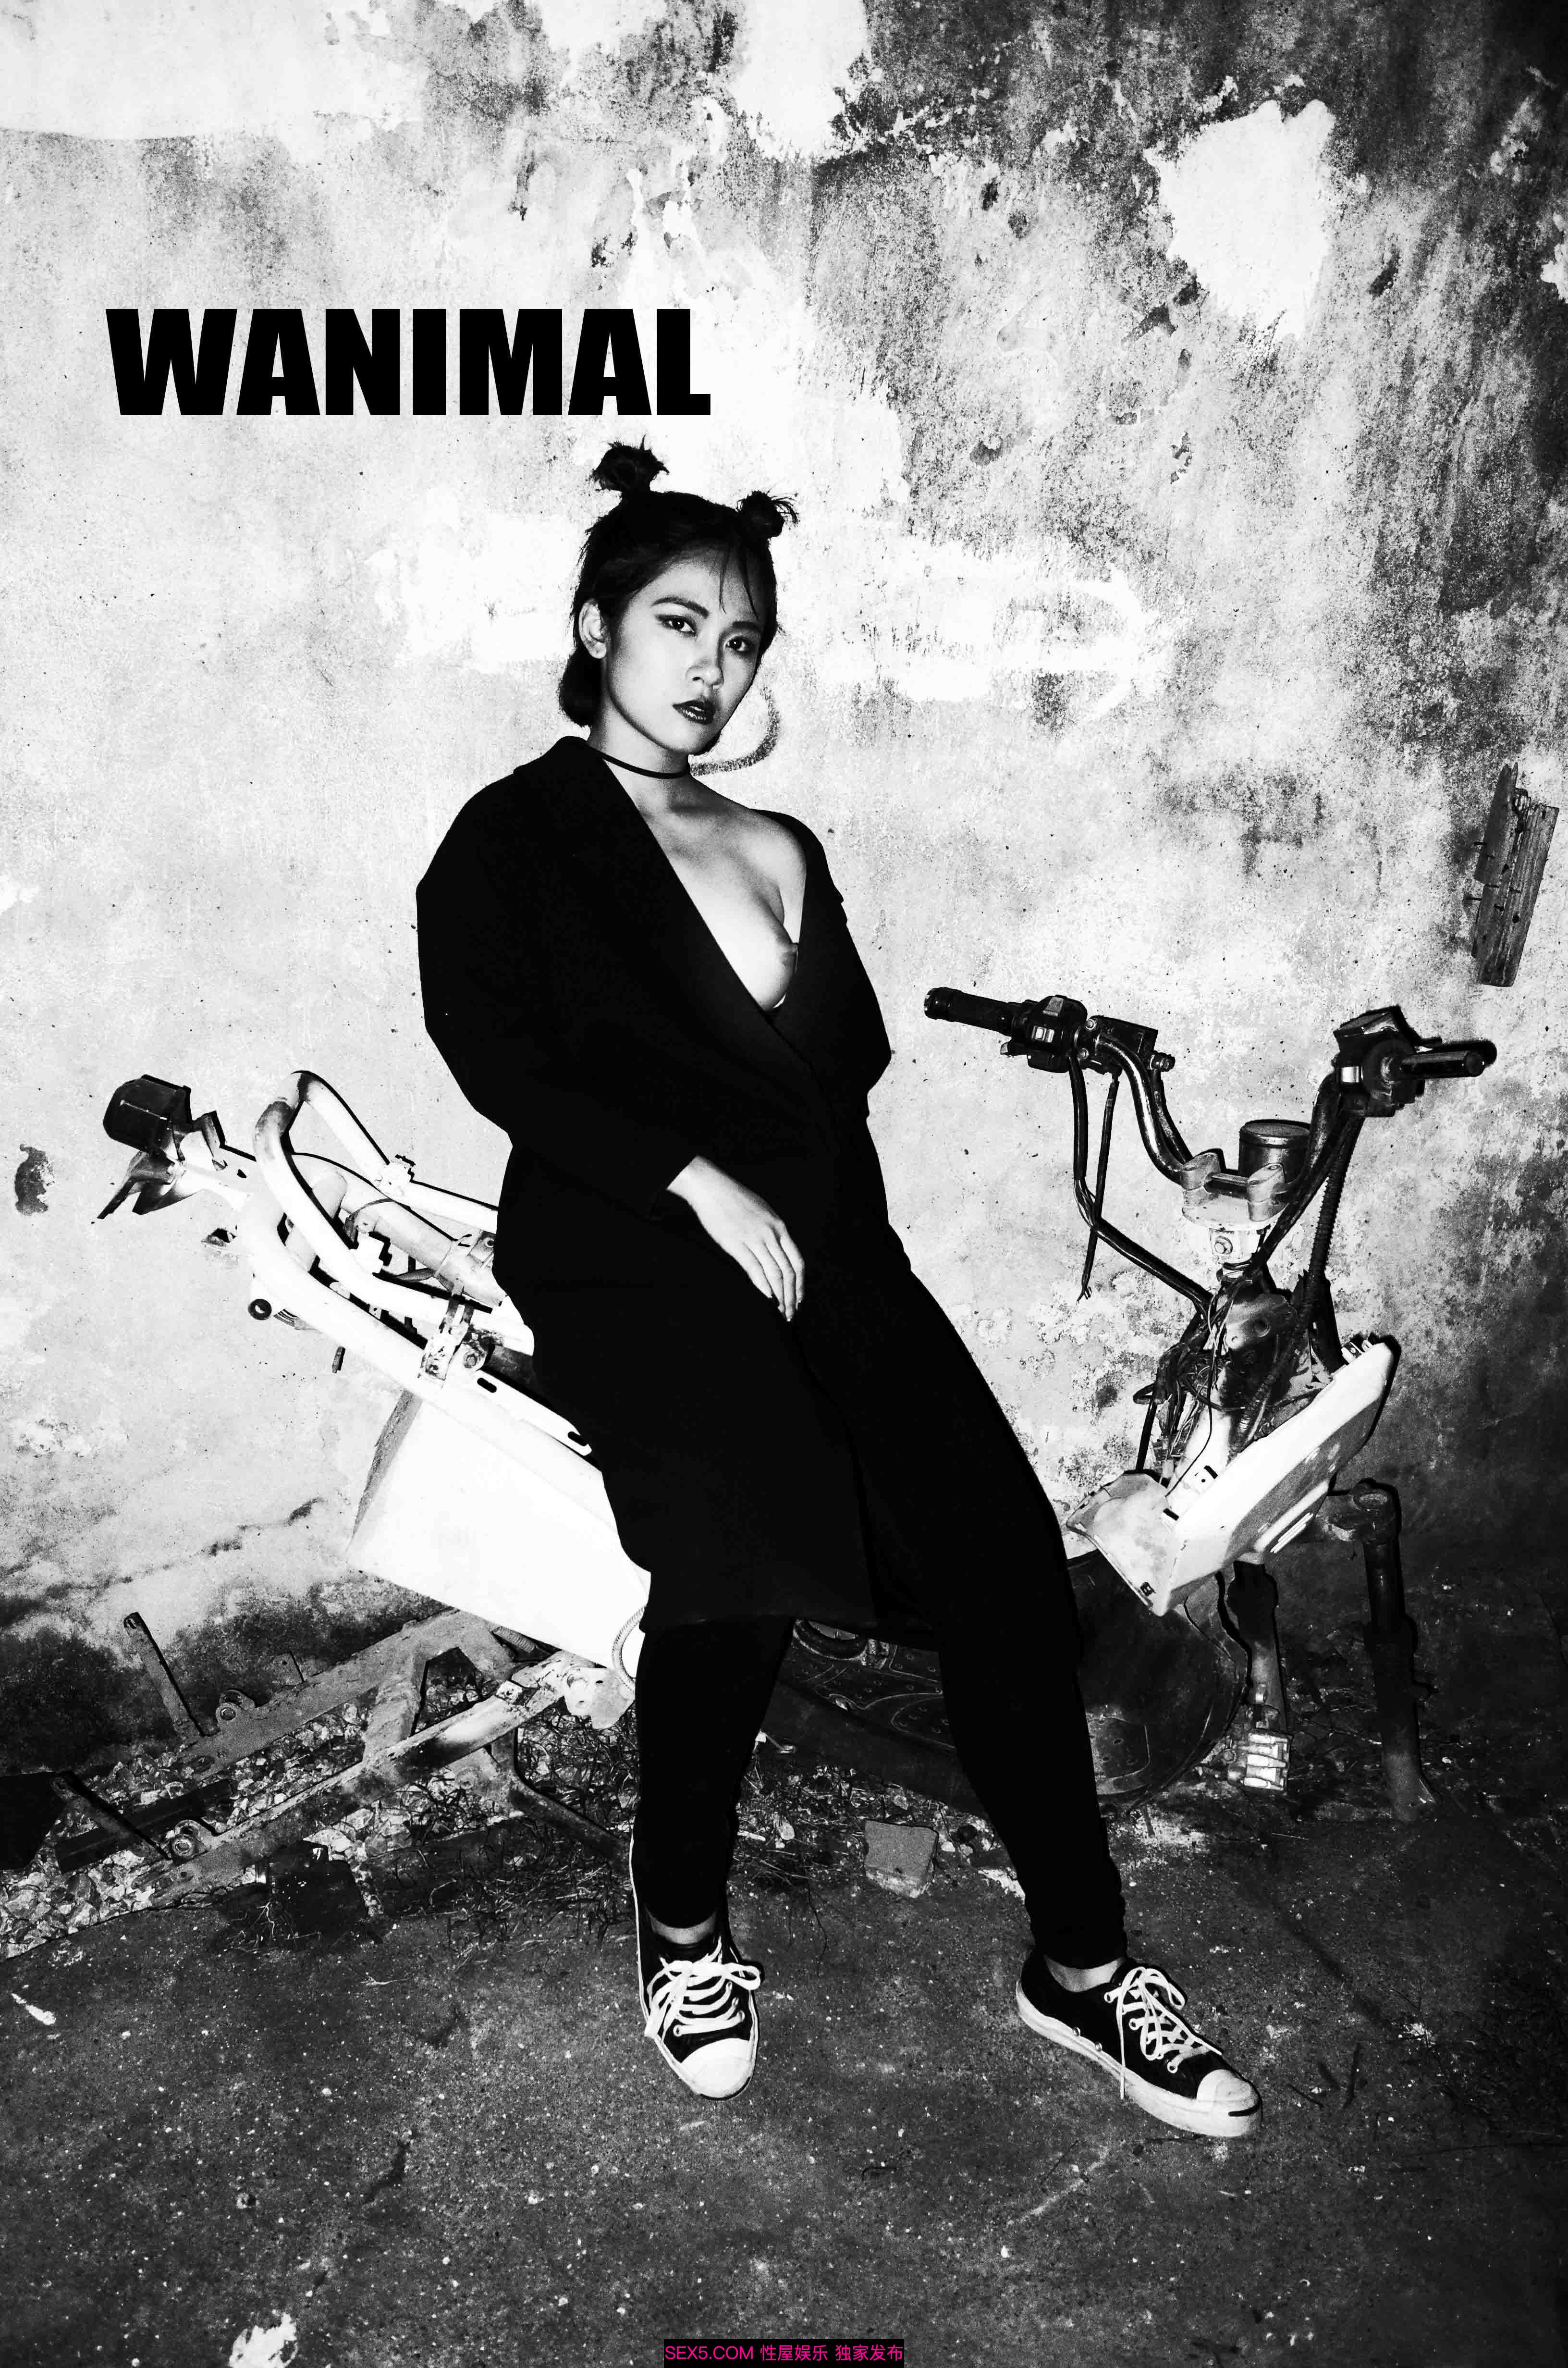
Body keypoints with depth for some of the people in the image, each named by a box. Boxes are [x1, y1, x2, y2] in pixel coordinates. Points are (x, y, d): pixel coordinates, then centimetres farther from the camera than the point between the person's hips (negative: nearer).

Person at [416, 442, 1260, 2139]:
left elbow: (848, 1067, 18)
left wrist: (818, 1228, -1)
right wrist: (700, 1180, -15)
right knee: (746, 1535, -28)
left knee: (1000, 1546, -14)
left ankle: (1081, 1963, 0)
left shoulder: (785, 851, 25)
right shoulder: (512, 839, 9)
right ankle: (684, 1923, -4)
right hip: (625, 1246, -4)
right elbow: (497, 1056, -7)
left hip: (814, 1238, 5)